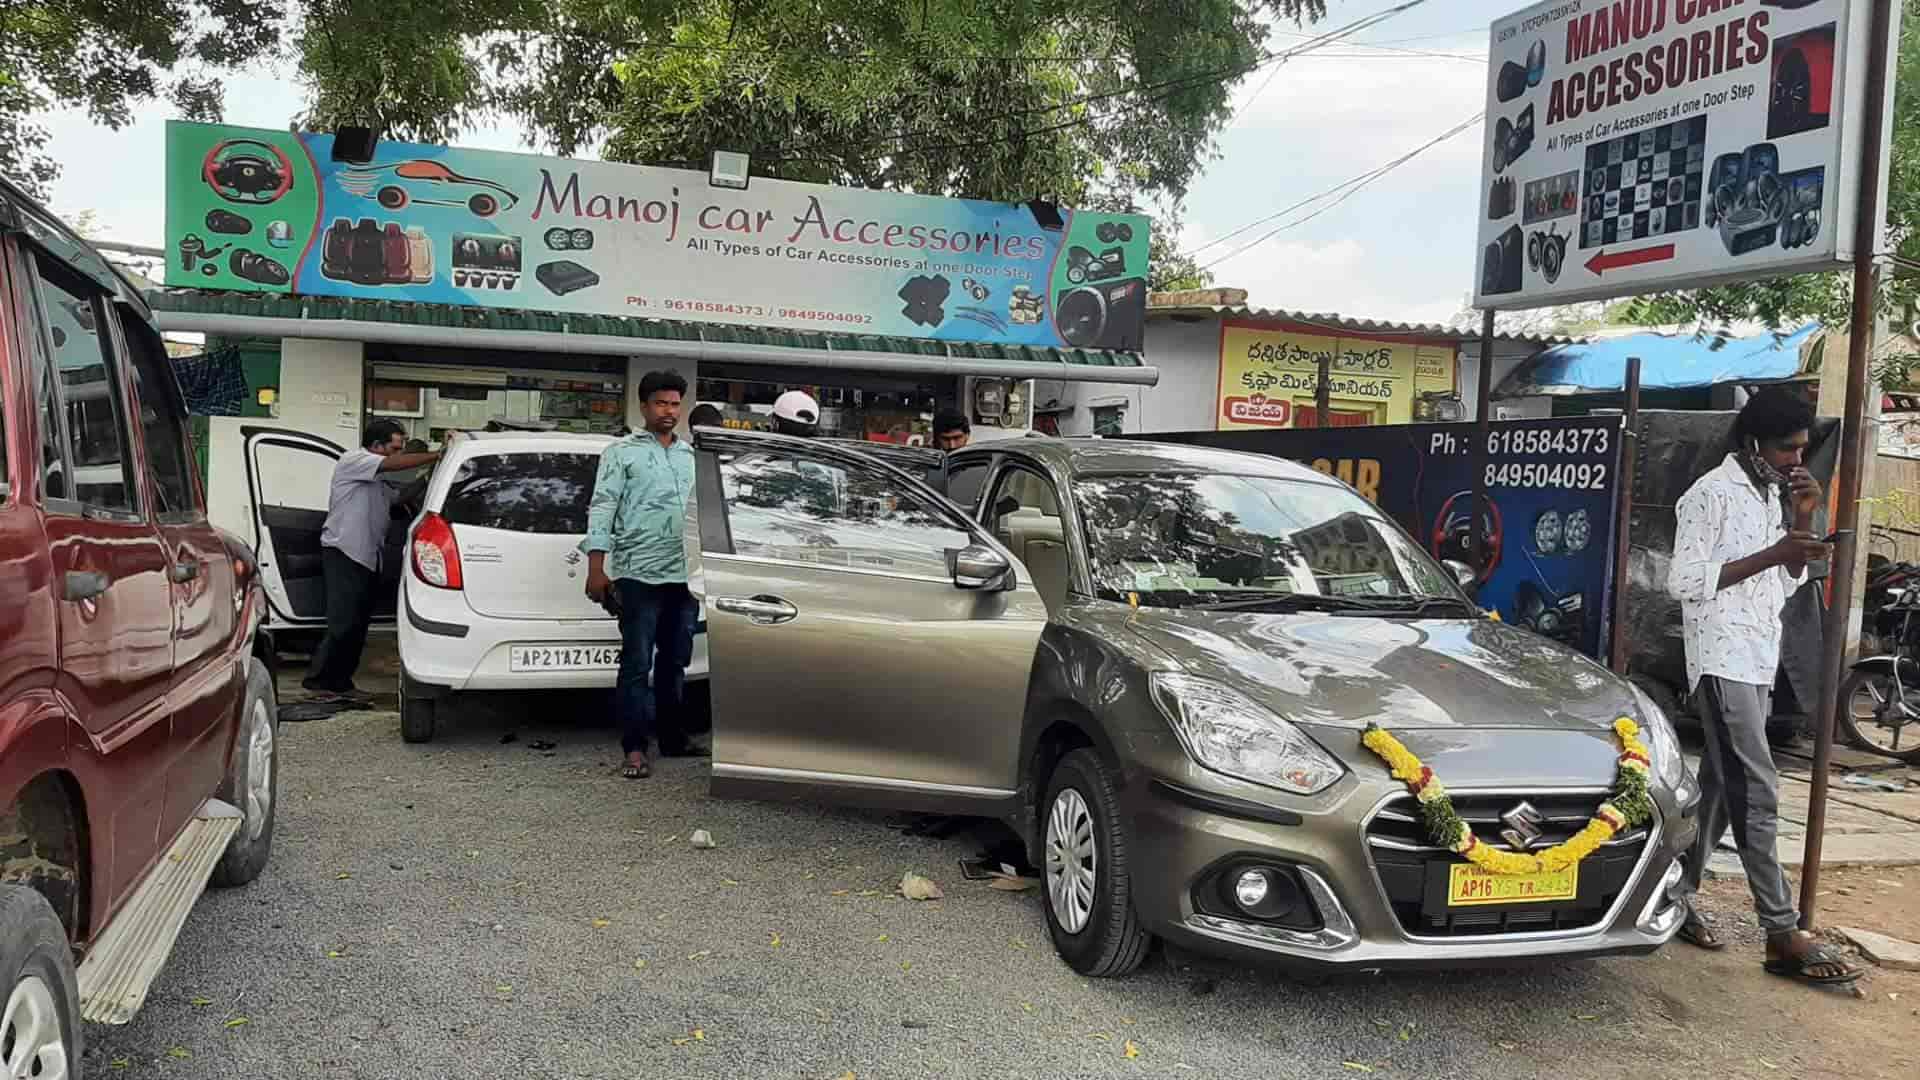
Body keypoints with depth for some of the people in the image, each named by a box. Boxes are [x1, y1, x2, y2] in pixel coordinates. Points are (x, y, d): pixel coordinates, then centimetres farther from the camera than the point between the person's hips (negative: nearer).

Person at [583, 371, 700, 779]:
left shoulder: (693, 456, 19)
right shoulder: (622, 452, 5)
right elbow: (602, 507, -2)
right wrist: (596, 565, -12)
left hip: (686, 575, 5)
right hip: (640, 574, -5)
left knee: (676, 662, 12)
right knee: (637, 663, -5)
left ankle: (673, 738, 22)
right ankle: (636, 748, -3)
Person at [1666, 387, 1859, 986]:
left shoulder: (1770, 494, 17)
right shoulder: (1712, 494, -10)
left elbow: (1786, 583, 19)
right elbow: (1683, 581, -16)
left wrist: (1803, 521, 5)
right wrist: (1769, 555, -19)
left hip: (1757, 664, 9)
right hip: (1722, 661, -9)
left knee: (1721, 787, 10)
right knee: (1756, 793, -10)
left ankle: (1678, 896, 19)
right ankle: (1782, 935, -9)